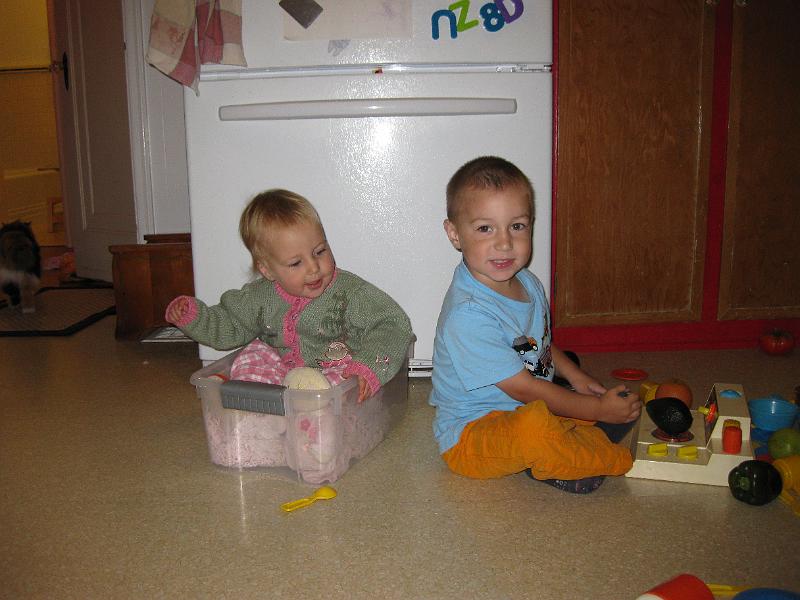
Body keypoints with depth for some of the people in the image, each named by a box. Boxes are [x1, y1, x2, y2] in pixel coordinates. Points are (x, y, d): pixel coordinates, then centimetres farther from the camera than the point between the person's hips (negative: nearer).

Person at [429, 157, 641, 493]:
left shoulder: (528, 283, 1)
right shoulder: (467, 314, -29)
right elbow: (523, 389, -23)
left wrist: (576, 376, 7)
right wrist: (597, 409, -16)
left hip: (527, 412, 9)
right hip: (470, 437, -9)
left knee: (623, 408, 11)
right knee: (534, 425, -39)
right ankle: (610, 458, -11)